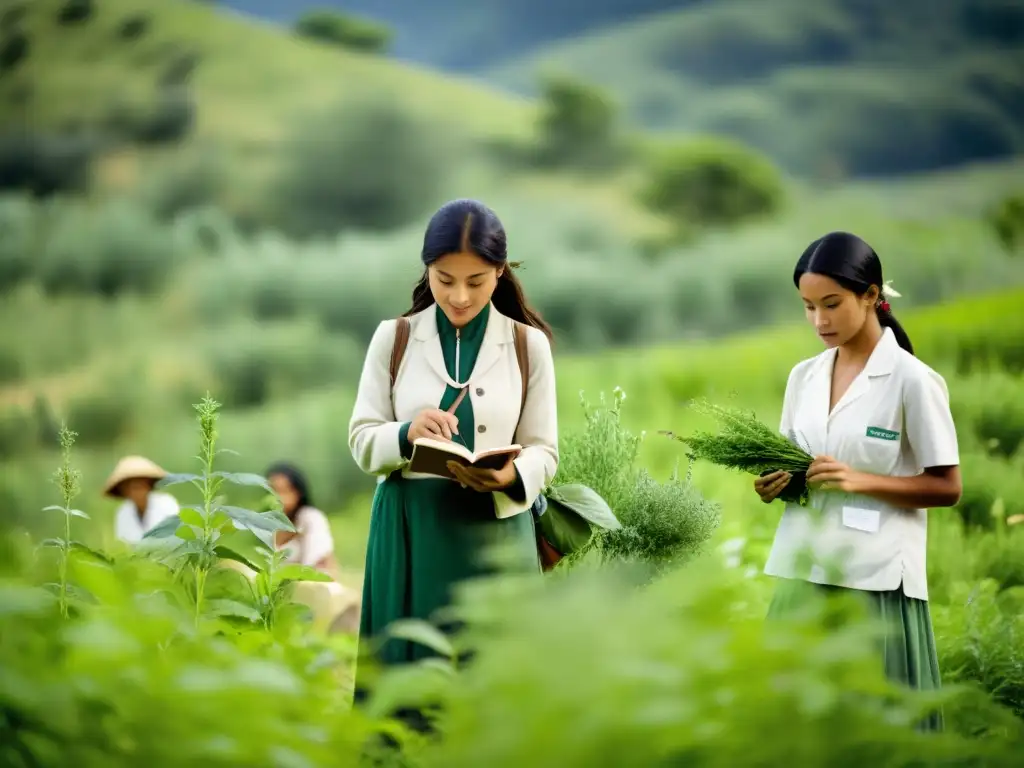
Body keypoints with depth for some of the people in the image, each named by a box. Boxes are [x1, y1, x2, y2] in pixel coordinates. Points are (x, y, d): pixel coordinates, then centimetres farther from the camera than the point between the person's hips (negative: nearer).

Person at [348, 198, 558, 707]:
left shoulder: (529, 344, 1)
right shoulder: (393, 338, 3)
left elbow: (544, 452, 2)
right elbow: (361, 440, 2)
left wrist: (511, 476, -20)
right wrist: (407, 434, -19)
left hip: (494, 530, 0)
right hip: (409, 532, 1)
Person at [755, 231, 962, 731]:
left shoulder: (912, 380, -8)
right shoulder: (803, 377, 10)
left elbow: (947, 487, -7)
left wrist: (860, 480, -19)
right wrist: (772, 484, -4)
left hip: (875, 579, -5)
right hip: (803, 572, 5)